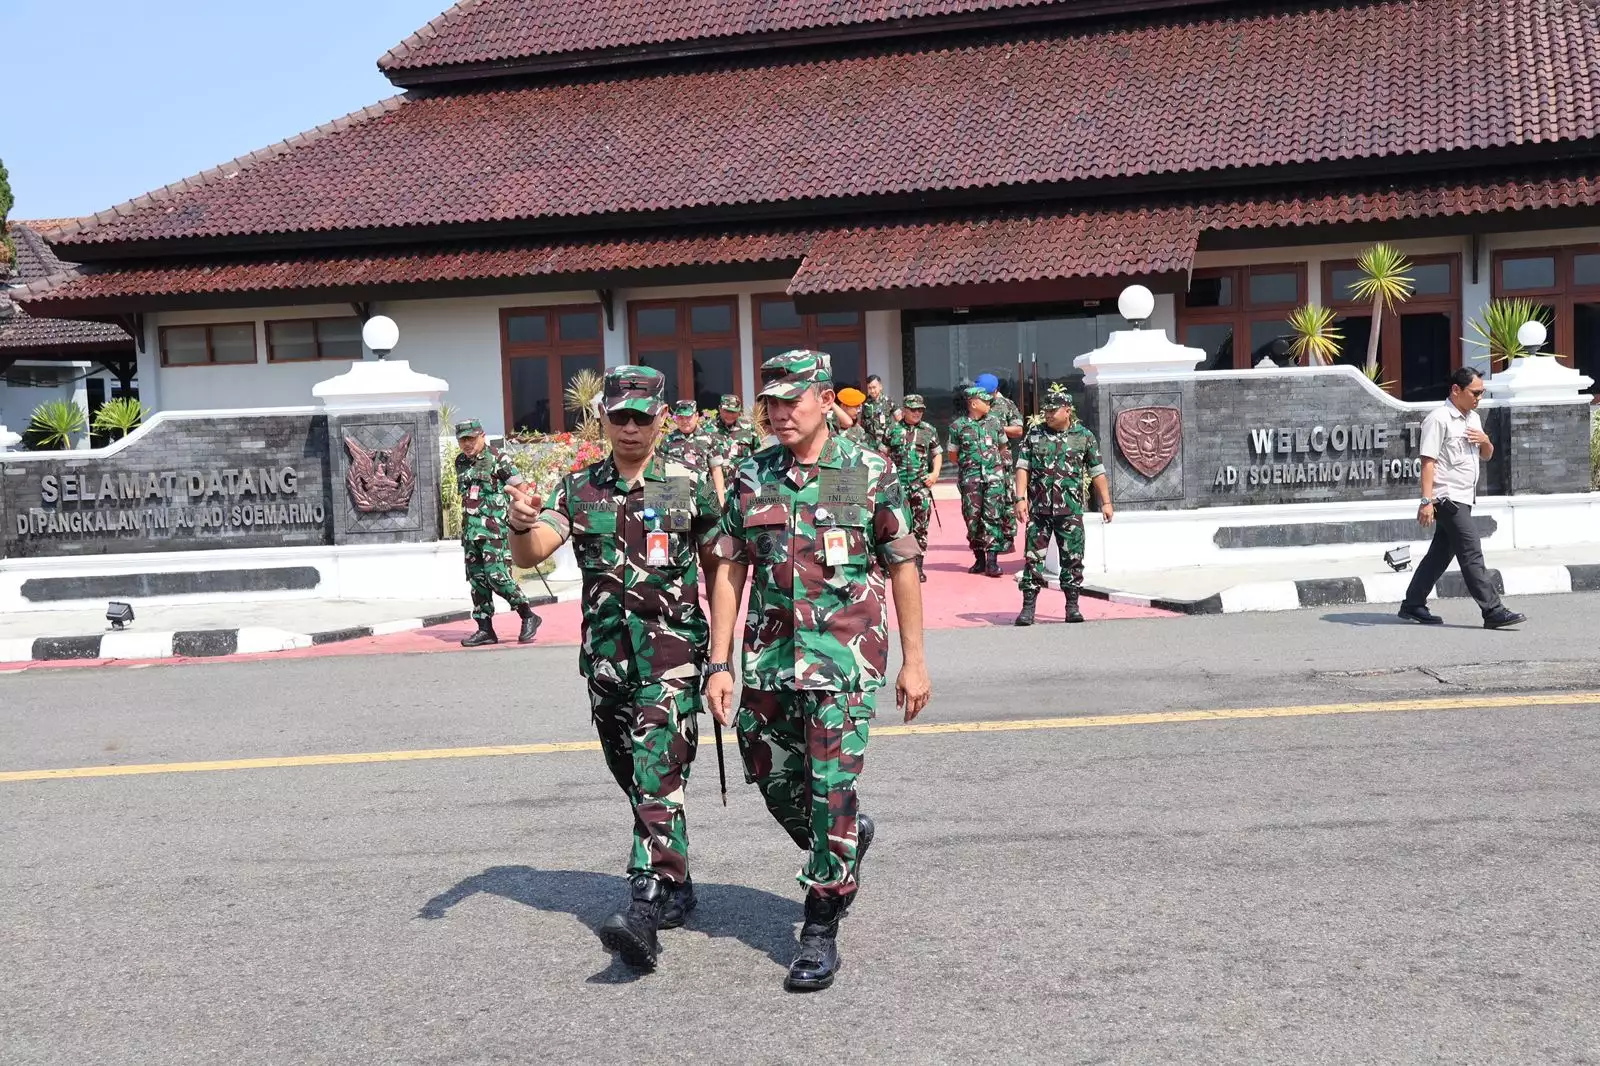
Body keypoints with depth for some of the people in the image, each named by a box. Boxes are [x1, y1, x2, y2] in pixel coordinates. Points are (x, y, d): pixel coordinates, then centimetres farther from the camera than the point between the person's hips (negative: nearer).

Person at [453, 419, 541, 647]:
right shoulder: (461, 462, 14)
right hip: (470, 531, 7)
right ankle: (485, 630, 12)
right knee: (477, 579, 7)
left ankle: (528, 617, 1)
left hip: (494, 529, -7)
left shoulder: (498, 460, -6)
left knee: (496, 575, -14)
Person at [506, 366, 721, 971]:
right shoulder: (579, 489, 7)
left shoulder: (689, 486, 0)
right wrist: (521, 525, -28)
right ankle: (676, 887, 32)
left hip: (671, 655, -4)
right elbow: (531, 554, -4)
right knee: (633, 779, 15)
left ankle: (643, 911, -21)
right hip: (605, 657, 5)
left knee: (658, 780, -14)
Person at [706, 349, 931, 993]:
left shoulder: (869, 474, -3)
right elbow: (729, 572, 7)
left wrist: (913, 661, 0)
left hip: (844, 657, -4)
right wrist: (719, 664, 3)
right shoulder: (750, 478, 6)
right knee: (774, 783, 12)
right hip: (768, 658, 4)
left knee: (832, 790, -6)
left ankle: (821, 928, 7)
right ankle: (848, 843, 41)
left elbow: (902, 568, 1)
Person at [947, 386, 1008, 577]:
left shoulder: (994, 421, 8)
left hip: (994, 476, 1)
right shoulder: (958, 425, 1)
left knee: (992, 517, -7)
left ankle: (992, 561, -8)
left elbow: (1002, 446, 21)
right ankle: (979, 559, 13)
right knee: (972, 517, 1)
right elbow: (953, 454, 10)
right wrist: (969, 462, 10)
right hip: (970, 478, -1)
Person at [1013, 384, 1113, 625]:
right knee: (1033, 557, 0)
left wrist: (1106, 502, 5)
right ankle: (1028, 608, 6)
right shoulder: (1034, 435, 5)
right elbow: (1023, 468, 2)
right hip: (1038, 509, 0)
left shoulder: (1084, 436, 4)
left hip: (1070, 510, 0)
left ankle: (1072, 607, 13)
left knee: (1073, 558, 3)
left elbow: (1097, 472, 8)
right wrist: (1021, 499, -9)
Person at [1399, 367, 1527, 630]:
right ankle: (1493, 611, -9)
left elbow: (1487, 456, 25)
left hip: (1464, 498, 9)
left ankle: (1413, 605, 18)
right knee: (1471, 554, -9)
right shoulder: (1439, 419, -11)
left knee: (1441, 553, 11)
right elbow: (1428, 461, -16)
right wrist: (1427, 501, -22)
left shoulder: (1473, 418, 16)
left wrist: (1485, 441, 1)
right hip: (1448, 498, -9)